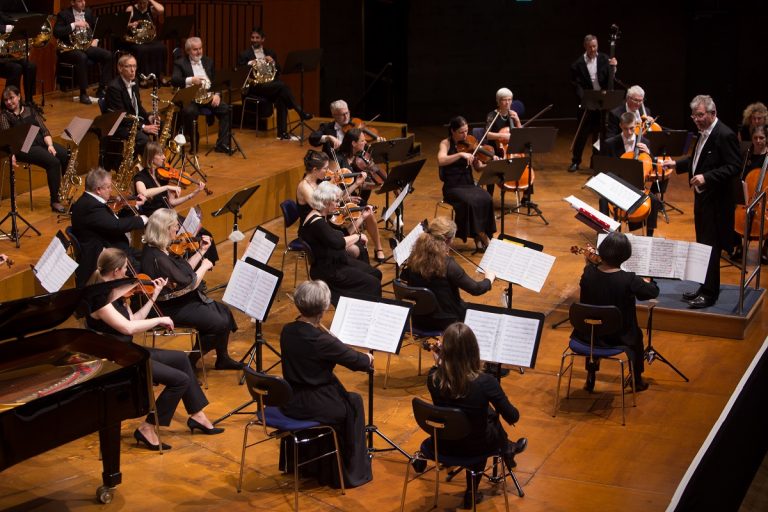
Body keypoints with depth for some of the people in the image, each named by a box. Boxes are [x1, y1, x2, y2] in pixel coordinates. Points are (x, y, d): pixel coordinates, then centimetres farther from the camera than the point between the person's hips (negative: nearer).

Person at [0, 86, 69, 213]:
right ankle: (54, 201, -23)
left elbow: (44, 130, 11)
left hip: (41, 141, 5)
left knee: (68, 156, -19)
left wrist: (50, 145, -8)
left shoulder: (30, 110, 16)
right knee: (53, 162, -30)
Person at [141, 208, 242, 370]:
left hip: (183, 301, 10)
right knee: (221, 323, -11)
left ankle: (222, 359, 23)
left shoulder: (158, 249, 2)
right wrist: (204, 266, -8)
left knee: (225, 312, 10)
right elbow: (189, 284, -23)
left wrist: (201, 251, 7)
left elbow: (184, 271, 13)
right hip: (172, 309, -10)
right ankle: (190, 361, 4)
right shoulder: (157, 258, -29)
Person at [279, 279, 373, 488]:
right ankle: (351, 472, 29)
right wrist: (368, 359, 11)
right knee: (354, 403, 18)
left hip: (289, 401, 7)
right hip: (310, 406, -7)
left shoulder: (287, 331, -4)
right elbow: (356, 361, -11)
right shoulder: (321, 340, -25)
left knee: (336, 391, 32)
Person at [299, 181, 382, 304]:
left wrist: (362, 218, 12)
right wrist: (358, 236, -20)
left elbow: (343, 234, 16)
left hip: (336, 262, 11)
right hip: (327, 271, -11)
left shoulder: (322, 217, 7)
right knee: (372, 284, -14)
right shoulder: (316, 222, -24)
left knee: (376, 274, 13)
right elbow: (337, 243, -36)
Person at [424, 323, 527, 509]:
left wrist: (439, 363, 0)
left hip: (444, 443, 3)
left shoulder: (434, 377, -19)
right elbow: (513, 418, -16)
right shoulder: (485, 382, -29)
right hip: (473, 447, -3)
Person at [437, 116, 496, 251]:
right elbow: (441, 161, -24)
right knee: (470, 202, -33)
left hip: (469, 184, 4)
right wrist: (461, 154, -33)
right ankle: (480, 236, -17)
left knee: (486, 199, -26)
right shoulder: (446, 143, -3)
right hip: (453, 187, -4)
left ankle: (479, 237, -17)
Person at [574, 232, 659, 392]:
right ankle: (637, 379, 44)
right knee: (636, 334, 32)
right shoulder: (629, 280, -26)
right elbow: (654, 291, -8)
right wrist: (646, 281, 11)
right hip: (617, 338, -2)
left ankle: (591, 376, 40)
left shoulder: (588, 273, -18)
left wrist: (589, 264, 5)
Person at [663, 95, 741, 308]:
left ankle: (709, 293, 5)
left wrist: (706, 177, -28)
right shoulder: (704, 133, 10)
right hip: (702, 197, 9)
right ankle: (704, 288, 26)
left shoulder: (725, 135, -18)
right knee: (703, 245, 16)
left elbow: (734, 167, -21)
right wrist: (677, 164, 11)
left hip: (715, 200, -9)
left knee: (710, 247, -3)